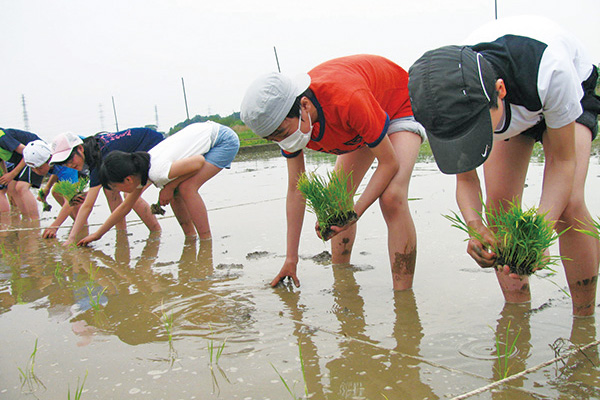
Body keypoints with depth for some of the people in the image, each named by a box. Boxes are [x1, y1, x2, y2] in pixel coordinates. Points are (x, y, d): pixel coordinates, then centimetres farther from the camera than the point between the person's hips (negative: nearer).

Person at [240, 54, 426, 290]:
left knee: (392, 198, -27)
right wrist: (291, 259, -8)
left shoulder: (347, 100, -44)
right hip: (359, 130, 7)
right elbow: (296, 190, -11)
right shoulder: (288, 123, -21)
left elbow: (389, 163, -30)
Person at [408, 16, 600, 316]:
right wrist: (475, 227, -39)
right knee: (499, 203, -13)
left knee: (568, 205, -21)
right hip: (510, 110, 3)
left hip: (572, 93, -2)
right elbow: (465, 178, -19)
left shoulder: (549, 70, -45)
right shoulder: (449, 98, -34)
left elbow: (564, 160, -30)